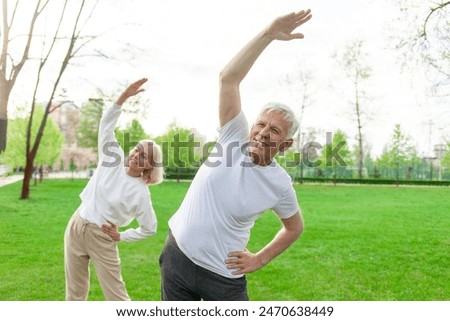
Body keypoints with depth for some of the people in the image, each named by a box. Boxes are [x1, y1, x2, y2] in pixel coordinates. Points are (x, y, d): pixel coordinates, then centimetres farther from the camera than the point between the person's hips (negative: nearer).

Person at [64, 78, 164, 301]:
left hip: (101, 238, -4)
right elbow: (106, 125, -7)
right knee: (75, 292, 14)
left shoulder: (140, 193, -13)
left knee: (116, 297, 0)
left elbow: (149, 228, -5)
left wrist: (120, 237, -6)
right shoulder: (113, 159, -3)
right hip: (76, 226, 4)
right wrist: (124, 97, -16)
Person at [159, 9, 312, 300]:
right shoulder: (235, 137, -9)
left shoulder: (280, 184, -10)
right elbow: (228, 78, -18)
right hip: (177, 257, 2)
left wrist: (260, 260, 2)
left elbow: (295, 227, 9)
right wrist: (269, 34, -24)